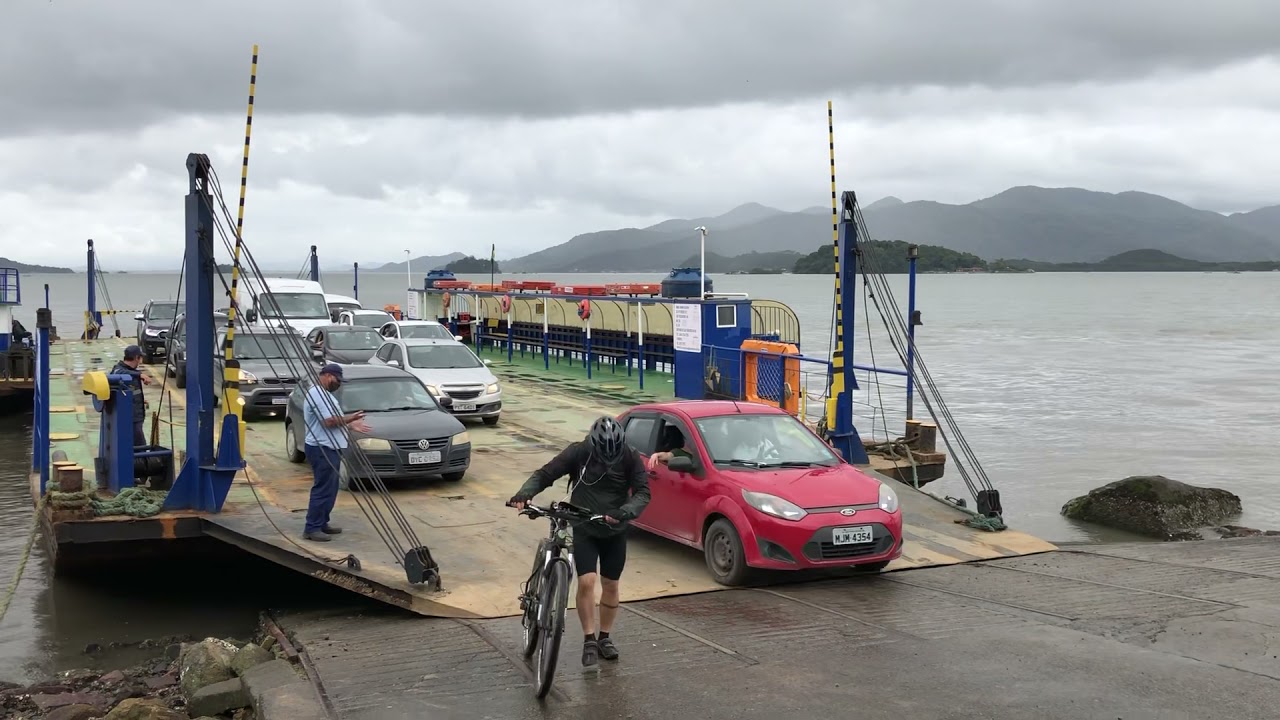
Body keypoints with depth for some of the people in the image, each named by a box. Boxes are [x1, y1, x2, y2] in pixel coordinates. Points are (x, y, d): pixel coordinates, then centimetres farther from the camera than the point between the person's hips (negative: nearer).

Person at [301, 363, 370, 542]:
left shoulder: (322, 393, 19)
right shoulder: (317, 394, -16)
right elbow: (329, 421, -23)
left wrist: (350, 425, 15)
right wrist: (349, 418, -9)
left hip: (328, 448, 11)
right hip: (322, 449, -11)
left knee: (329, 489, 15)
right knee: (323, 489, -10)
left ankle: (322, 523, 21)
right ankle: (312, 528, -8)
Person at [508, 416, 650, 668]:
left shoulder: (630, 458, -13)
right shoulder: (578, 453, -15)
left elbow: (643, 492, -16)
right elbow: (545, 474, -13)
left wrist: (626, 512, -35)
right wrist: (524, 493, -31)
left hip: (615, 532, 1)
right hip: (584, 529, -1)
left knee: (610, 585, 9)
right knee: (587, 581, -13)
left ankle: (605, 637, 26)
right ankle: (589, 640, 0)